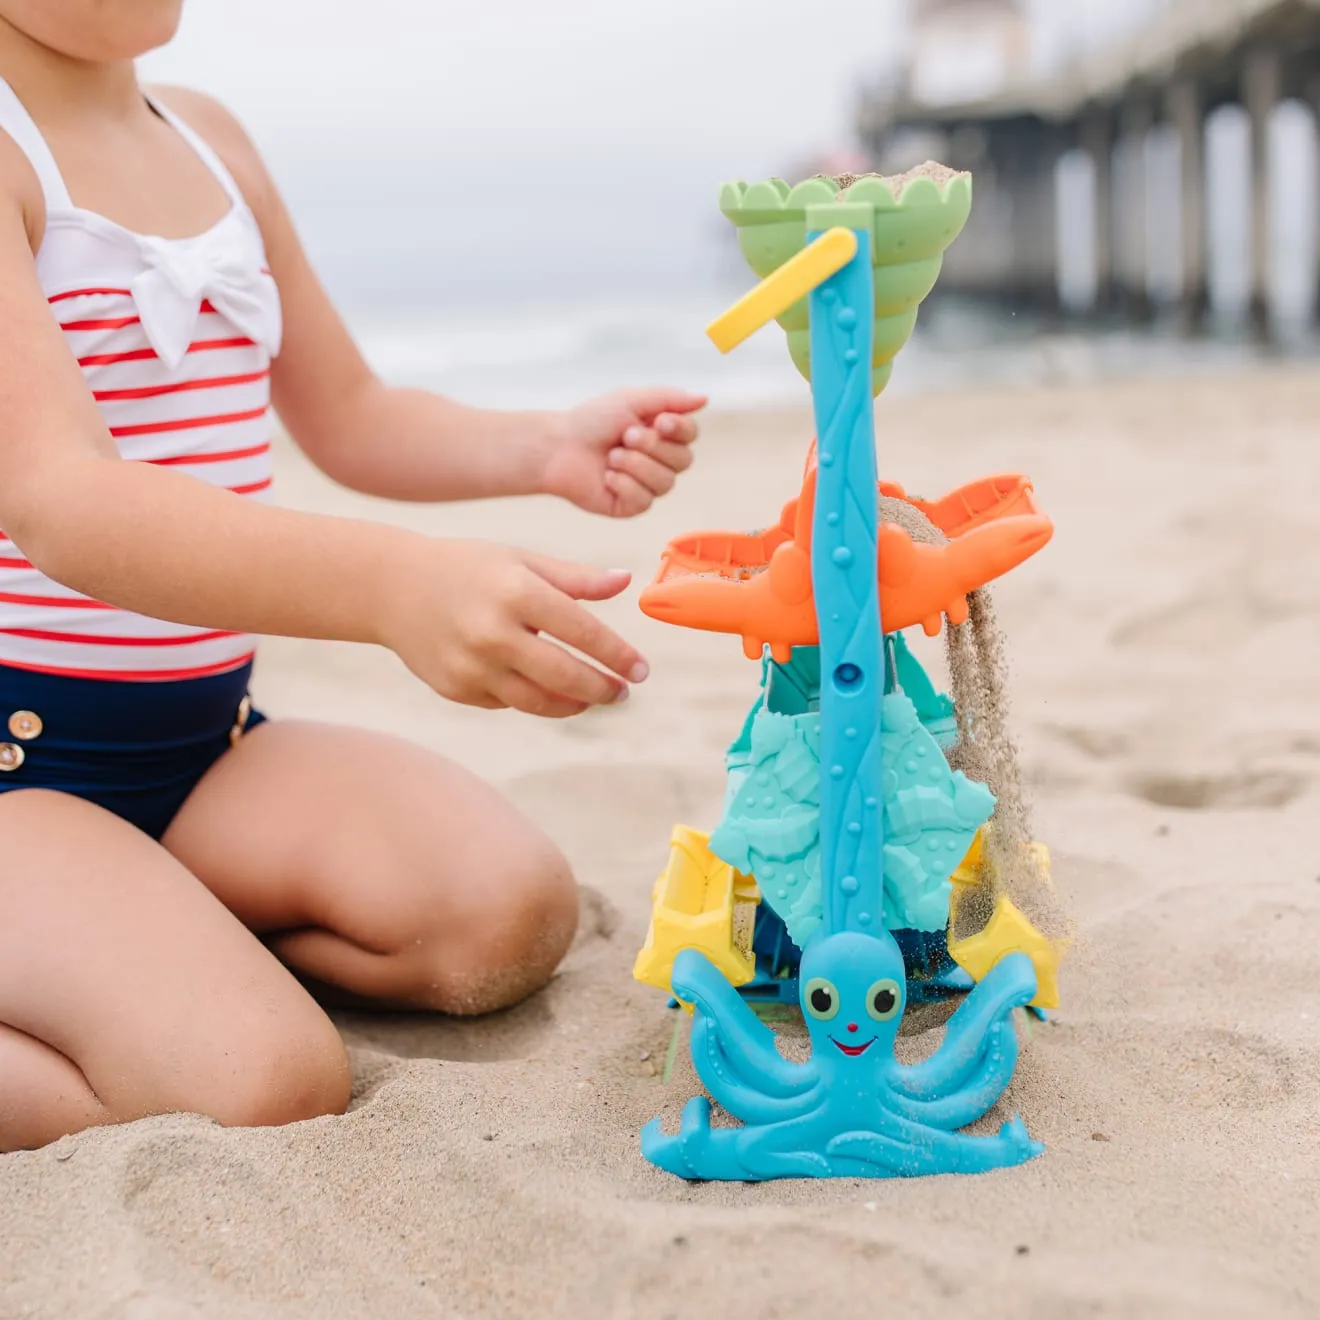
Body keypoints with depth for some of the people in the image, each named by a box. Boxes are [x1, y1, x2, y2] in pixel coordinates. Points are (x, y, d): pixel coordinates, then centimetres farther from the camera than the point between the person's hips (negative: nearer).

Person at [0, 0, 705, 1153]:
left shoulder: (207, 141, 12)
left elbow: (347, 418, 21)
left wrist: (549, 448, 0)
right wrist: (393, 585, -46)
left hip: (212, 735, 8)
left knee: (508, 911, -16)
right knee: (263, 1085, -28)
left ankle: (135, 953, 2)